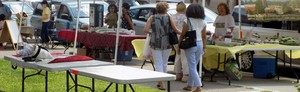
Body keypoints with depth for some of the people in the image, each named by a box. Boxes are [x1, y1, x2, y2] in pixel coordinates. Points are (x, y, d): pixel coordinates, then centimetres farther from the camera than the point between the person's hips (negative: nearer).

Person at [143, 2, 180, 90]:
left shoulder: (152, 18, -2)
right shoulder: (169, 18, -4)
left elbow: (145, 30, -10)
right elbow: (175, 30, -5)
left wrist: (150, 33, 10)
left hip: (155, 44, 0)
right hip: (167, 44, 0)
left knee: (158, 63, 3)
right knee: (164, 63, 15)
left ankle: (161, 83, -7)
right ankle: (160, 82, 23)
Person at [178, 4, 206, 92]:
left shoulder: (187, 21, -8)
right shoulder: (203, 22, 4)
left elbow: (182, 35, -7)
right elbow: (204, 37, 7)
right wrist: (204, 47, 14)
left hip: (190, 44, -5)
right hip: (199, 44, 5)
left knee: (192, 67, -3)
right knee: (193, 66, 16)